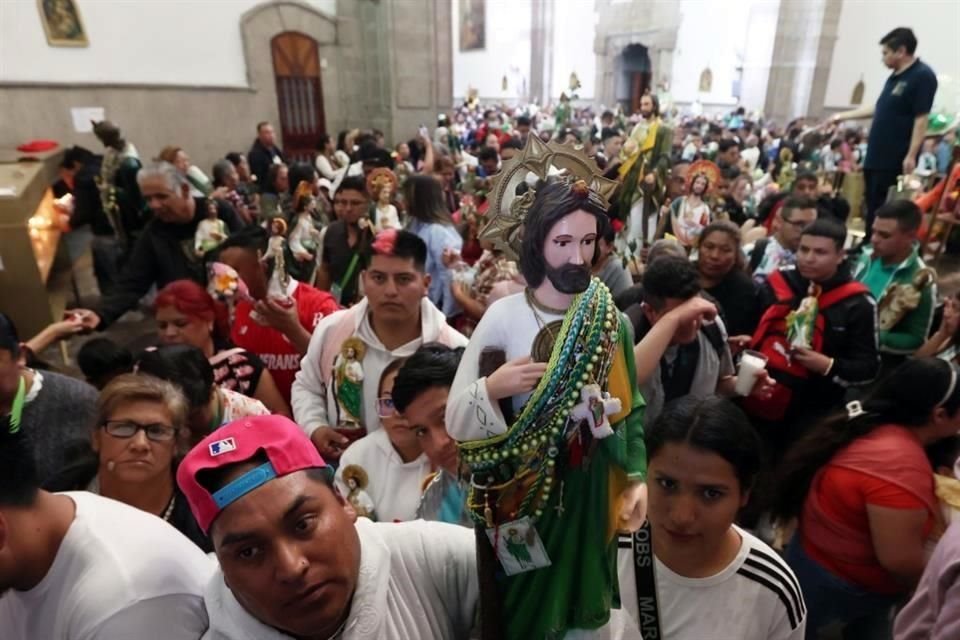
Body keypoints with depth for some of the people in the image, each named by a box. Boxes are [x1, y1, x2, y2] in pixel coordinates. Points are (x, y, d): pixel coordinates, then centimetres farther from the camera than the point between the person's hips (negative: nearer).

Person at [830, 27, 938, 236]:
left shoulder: (922, 76, -11)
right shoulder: (894, 77, 15)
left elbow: (921, 119, -17)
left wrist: (911, 156, -22)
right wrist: (844, 116, 29)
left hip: (895, 159, -9)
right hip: (876, 156, 9)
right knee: (872, 207, 13)